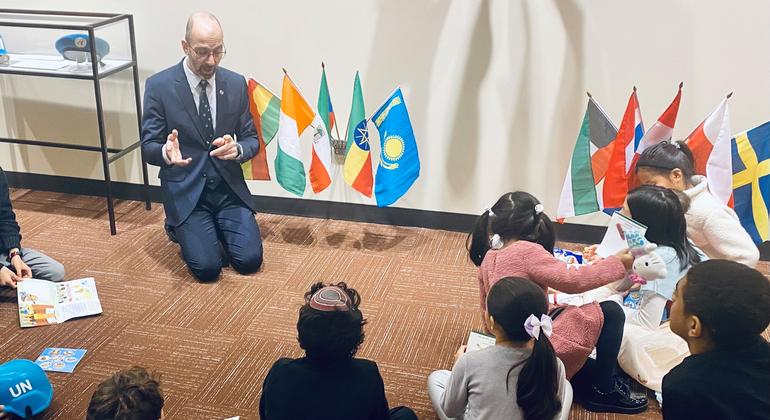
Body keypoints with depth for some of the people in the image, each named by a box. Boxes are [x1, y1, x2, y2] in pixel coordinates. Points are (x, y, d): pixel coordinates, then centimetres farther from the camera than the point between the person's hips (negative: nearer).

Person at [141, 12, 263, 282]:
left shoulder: (236, 84, 0)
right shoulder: (159, 86, -9)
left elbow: (251, 140, 4)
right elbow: (148, 147, -7)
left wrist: (237, 149, -21)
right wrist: (166, 153, -32)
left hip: (229, 188, 3)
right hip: (186, 191, -3)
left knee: (250, 260, -11)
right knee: (207, 267, -15)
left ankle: (216, 227, 20)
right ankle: (179, 227, 17)